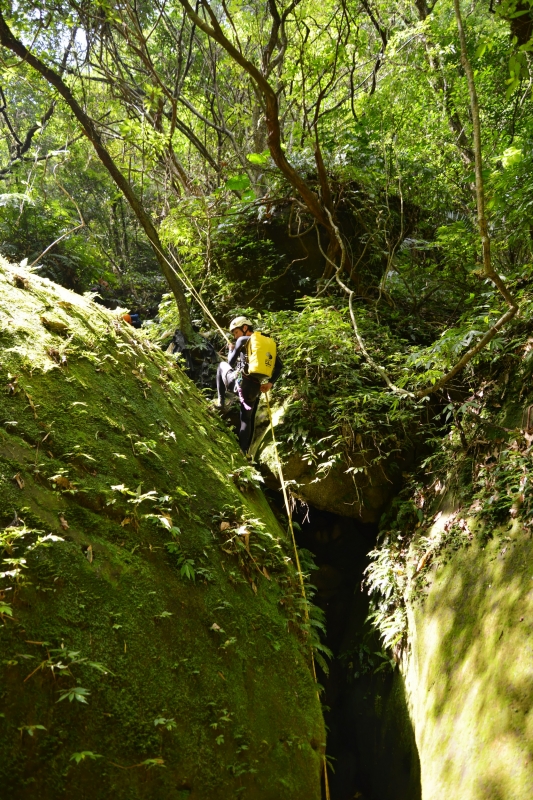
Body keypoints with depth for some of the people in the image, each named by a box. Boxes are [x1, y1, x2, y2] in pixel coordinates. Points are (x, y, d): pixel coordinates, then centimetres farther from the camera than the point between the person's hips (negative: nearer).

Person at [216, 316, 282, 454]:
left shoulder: (243, 340, 0)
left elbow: (231, 363, 5)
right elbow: (279, 366, 11)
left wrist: (231, 350, 23)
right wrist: (270, 383, 9)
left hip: (241, 382, -5)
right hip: (256, 387, 5)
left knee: (222, 365, 26)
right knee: (248, 420, 19)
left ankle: (221, 402, 20)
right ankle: (244, 452, 15)